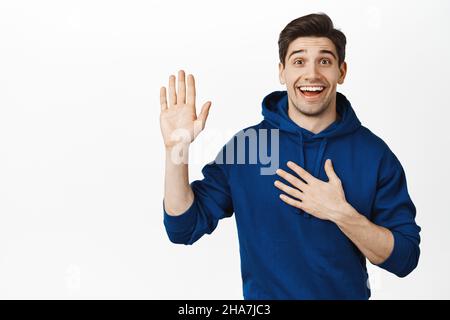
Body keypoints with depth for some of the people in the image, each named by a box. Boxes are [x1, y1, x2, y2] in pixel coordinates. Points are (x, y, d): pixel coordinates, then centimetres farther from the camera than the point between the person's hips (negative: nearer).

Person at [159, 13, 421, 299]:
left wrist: (341, 213, -25)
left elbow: (405, 259, -11)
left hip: (348, 293, 0)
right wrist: (177, 147, -24)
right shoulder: (244, 143, -10)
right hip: (263, 294, 0)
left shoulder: (374, 153, -11)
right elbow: (184, 229, -12)